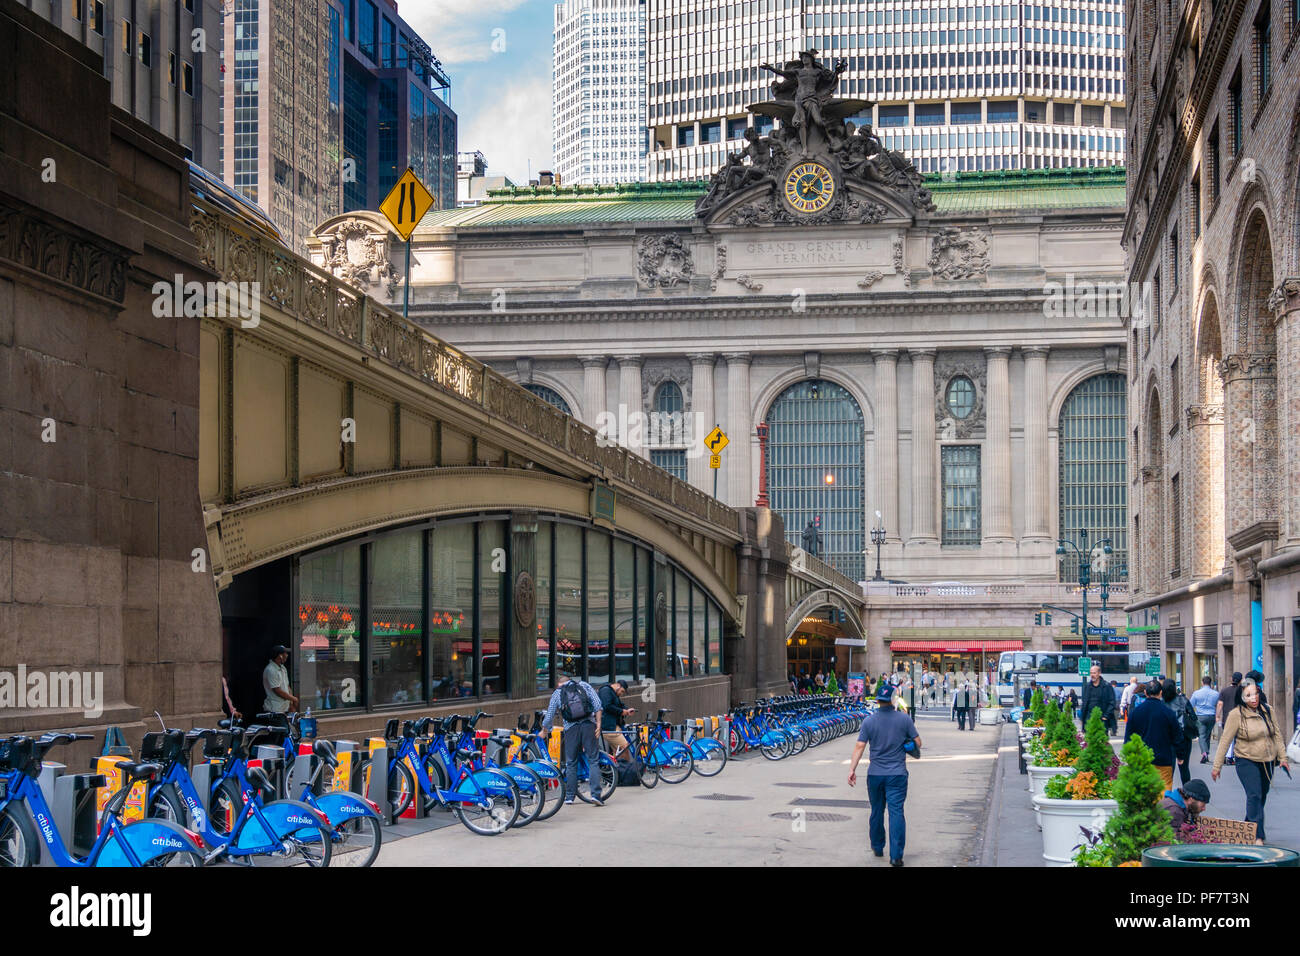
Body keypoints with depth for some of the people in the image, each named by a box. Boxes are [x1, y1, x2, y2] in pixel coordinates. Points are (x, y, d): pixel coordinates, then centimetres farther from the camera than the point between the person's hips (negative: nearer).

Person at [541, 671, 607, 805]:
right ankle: (595, 794, -10)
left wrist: (544, 731, 32)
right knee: (593, 760, 1)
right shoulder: (584, 685, 14)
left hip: (571, 728, 0)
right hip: (588, 724, 0)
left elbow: (549, 716, 15)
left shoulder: (557, 693, 13)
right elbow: (597, 705, 1)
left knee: (571, 763, 11)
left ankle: (569, 796, 15)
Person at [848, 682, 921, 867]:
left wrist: (852, 769, -4)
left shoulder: (869, 721, -3)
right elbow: (918, 743, 1)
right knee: (896, 812, -4)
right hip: (898, 775, -2)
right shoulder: (904, 719, -5)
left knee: (876, 811, 17)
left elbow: (859, 746, -7)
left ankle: (877, 847, 31)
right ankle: (896, 856, -11)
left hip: (875, 774, 2)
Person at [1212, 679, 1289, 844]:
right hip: (1247, 761, -5)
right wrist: (1216, 765, -8)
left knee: (1262, 797, 11)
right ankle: (1257, 836, -19)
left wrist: (1282, 757, 10)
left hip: (1267, 762, 5)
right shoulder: (1236, 715, -13)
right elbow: (1225, 740, -9)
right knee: (1254, 796, -17)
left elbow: (1277, 734, 12)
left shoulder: (1268, 710, 2)